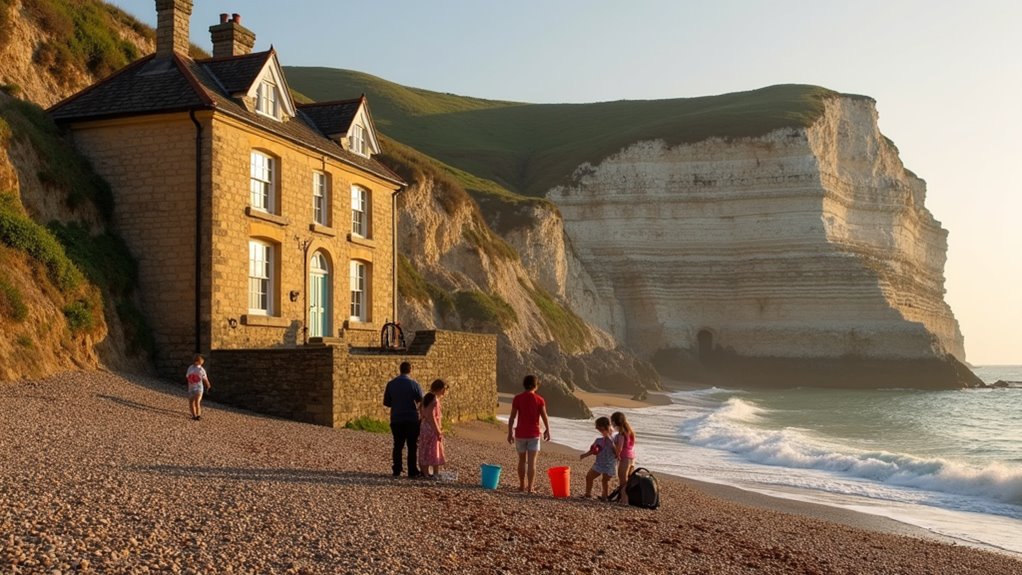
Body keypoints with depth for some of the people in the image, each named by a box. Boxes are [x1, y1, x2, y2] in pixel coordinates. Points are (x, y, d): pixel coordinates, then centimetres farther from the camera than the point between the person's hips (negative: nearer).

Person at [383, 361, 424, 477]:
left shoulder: (391, 384, 1)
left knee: (398, 445, 12)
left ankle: (397, 470, 12)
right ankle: (412, 471, 1)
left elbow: (386, 402, 6)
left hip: (396, 419, 3)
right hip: (412, 419, -3)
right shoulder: (414, 384, -9)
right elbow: (421, 400, -5)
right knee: (412, 446, 3)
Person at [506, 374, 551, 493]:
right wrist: (547, 431, 12)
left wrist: (510, 433, 3)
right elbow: (544, 417, -2)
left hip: (520, 434, 2)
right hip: (534, 434, -2)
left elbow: (512, 417, -4)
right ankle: (530, 488, -5)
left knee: (522, 460, 16)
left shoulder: (517, 398, -4)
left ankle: (522, 485, 24)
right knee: (531, 462, 0)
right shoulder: (539, 400, -6)